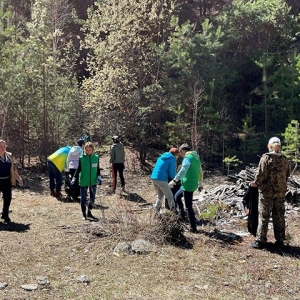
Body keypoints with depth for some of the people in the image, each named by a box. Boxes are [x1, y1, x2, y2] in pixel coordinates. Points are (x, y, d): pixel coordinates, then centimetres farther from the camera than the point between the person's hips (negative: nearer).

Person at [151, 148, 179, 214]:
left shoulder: (161, 157, 21)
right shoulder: (172, 159, -2)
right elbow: (172, 173, -8)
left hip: (153, 178, 7)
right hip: (161, 180, -7)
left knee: (160, 195, 22)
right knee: (170, 196, 3)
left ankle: (156, 212, 16)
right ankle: (174, 212, -2)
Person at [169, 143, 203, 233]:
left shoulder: (188, 158, -16)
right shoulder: (196, 158, 12)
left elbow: (183, 170, -33)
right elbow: (199, 171, 24)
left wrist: (174, 180, -39)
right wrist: (199, 180, 38)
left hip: (188, 185, -9)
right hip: (193, 184, 9)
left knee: (189, 207, -2)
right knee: (177, 196, 26)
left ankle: (193, 228, 2)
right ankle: (182, 215, 28)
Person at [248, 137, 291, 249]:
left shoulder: (266, 158, -13)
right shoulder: (285, 159, 3)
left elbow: (261, 174, -15)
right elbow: (287, 175, 8)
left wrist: (256, 183, 2)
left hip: (267, 191, -5)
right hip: (280, 191, 5)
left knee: (263, 216, 1)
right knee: (279, 216, 13)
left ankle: (260, 241, 4)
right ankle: (280, 240, 19)